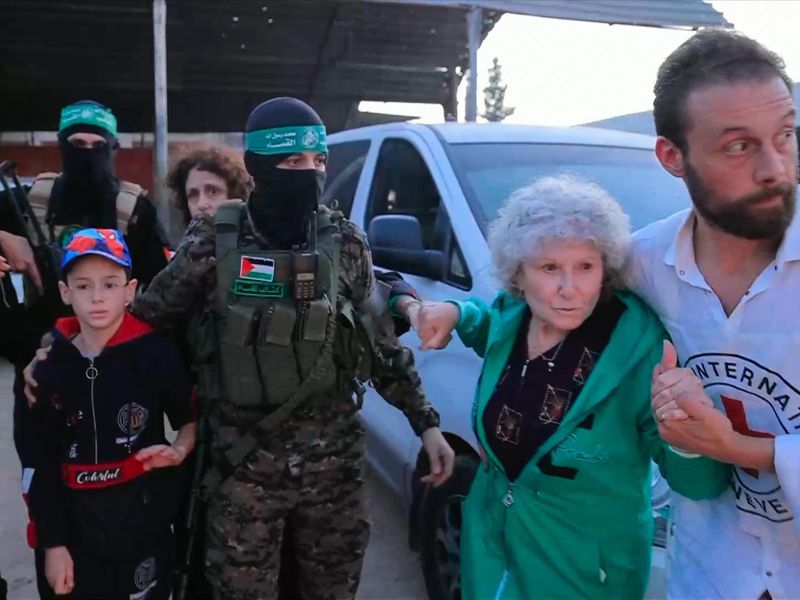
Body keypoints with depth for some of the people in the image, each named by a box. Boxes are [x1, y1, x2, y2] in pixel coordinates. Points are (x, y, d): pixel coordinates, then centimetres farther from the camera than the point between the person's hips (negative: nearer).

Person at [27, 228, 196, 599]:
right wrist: (52, 542, 1)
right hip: (77, 529, 2)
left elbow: (192, 420, 3)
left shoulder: (157, 354, -11)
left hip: (144, 525, -2)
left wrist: (179, 451, -16)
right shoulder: (50, 366, -3)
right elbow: (43, 463, 1)